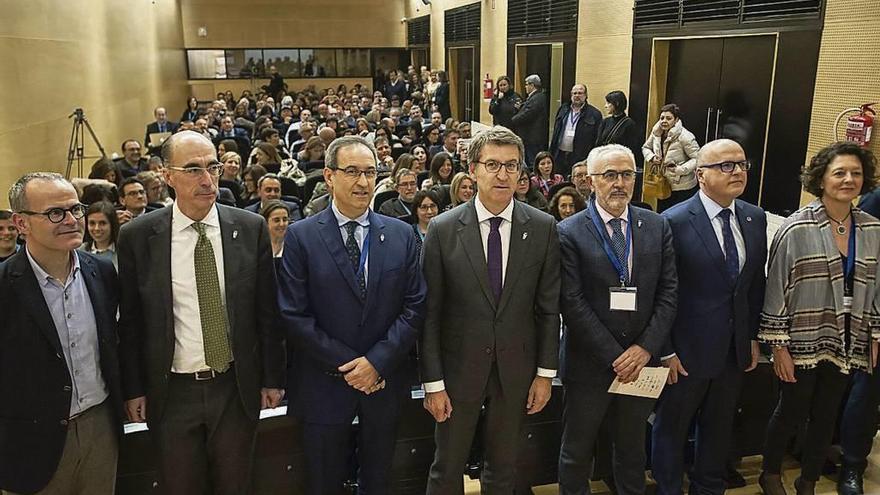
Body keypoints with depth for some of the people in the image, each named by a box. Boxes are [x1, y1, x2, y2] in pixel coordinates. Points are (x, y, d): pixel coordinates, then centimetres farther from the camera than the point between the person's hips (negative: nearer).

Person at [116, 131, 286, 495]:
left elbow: (267, 311, 0)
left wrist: (273, 378, 2)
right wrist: (133, 389, 3)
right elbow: (130, 321, 1)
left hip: (237, 388, 1)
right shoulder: (136, 237, -6)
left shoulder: (251, 228, -5)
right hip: (172, 393, 0)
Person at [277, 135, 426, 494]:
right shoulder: (300, 237, -7)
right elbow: (294, 315, -11)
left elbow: (414, 307, -2)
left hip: (384, 382, 3)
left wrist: (377, 361, -12)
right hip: (324, 386, -2)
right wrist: (346, 365, -13)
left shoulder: (401, 235, 1)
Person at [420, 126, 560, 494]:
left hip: (516, 368, 2)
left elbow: (549, 307, 1)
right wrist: (433, 383, -8)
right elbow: (430, 312, -8)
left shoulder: (543, 228, -4)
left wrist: (545, 372, 1)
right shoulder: (443, 229, -9)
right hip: (460, 367, -1)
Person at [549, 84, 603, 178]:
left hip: (579, 158, -4)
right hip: (559, 155, 4)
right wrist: (551, 153, 11)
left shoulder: (595, 114, -2)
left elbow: (597, 140, -4)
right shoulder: (563, 109, 13)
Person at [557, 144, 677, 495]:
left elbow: (668, 292, 1)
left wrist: (645, 348, -10)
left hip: (641, 361, 3)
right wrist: (614, 357, -15)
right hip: (589, 363, -3)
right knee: (576, 452, 14)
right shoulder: (569, 232, -10)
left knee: (632, 449, 21)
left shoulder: (657, 226, 3)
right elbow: (572, 303, -14)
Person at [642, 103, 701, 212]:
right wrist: (651, 157, -4)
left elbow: (697, 158, -18)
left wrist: (680, 169, -29)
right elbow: (645, 147, 16)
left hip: (683, 188, -6)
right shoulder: (656, 132, 0)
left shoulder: (685, 136, -18)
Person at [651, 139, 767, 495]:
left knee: (719, 426, 21)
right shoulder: (674, 221, -16)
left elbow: (756, 282, 10)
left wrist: (753, 337, 10)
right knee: (671, 428, 12)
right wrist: (665, 351, -14)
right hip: (687, 349, -5)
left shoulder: (755, 218, 2)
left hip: (735, 349, 6)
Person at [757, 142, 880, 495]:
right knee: (791, 414, 10)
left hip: (846, 346, 4)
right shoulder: (796, 229, -14)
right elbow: (776, 289, -12)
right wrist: (779, 346, -12)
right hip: (803, 343, -4)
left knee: (826, 417, 16)